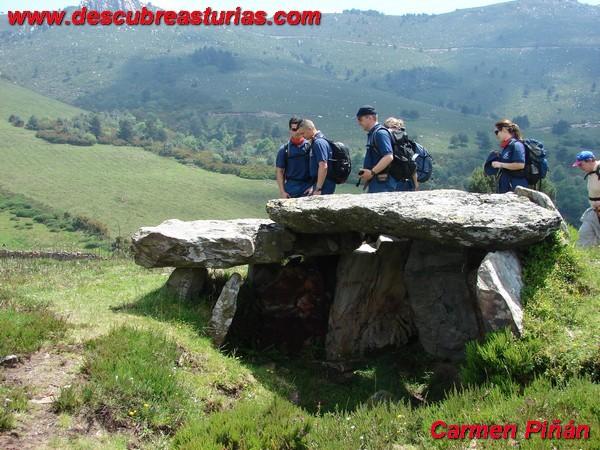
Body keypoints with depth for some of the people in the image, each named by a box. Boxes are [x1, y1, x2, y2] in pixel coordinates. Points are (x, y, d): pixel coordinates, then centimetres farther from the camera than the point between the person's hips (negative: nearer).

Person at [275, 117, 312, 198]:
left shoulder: (310, 146, 3)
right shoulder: (284, 149, 5)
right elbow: (279, 171, 5)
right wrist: (282, 191, -2)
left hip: (307, 190, 0)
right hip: (290, 192, 1)